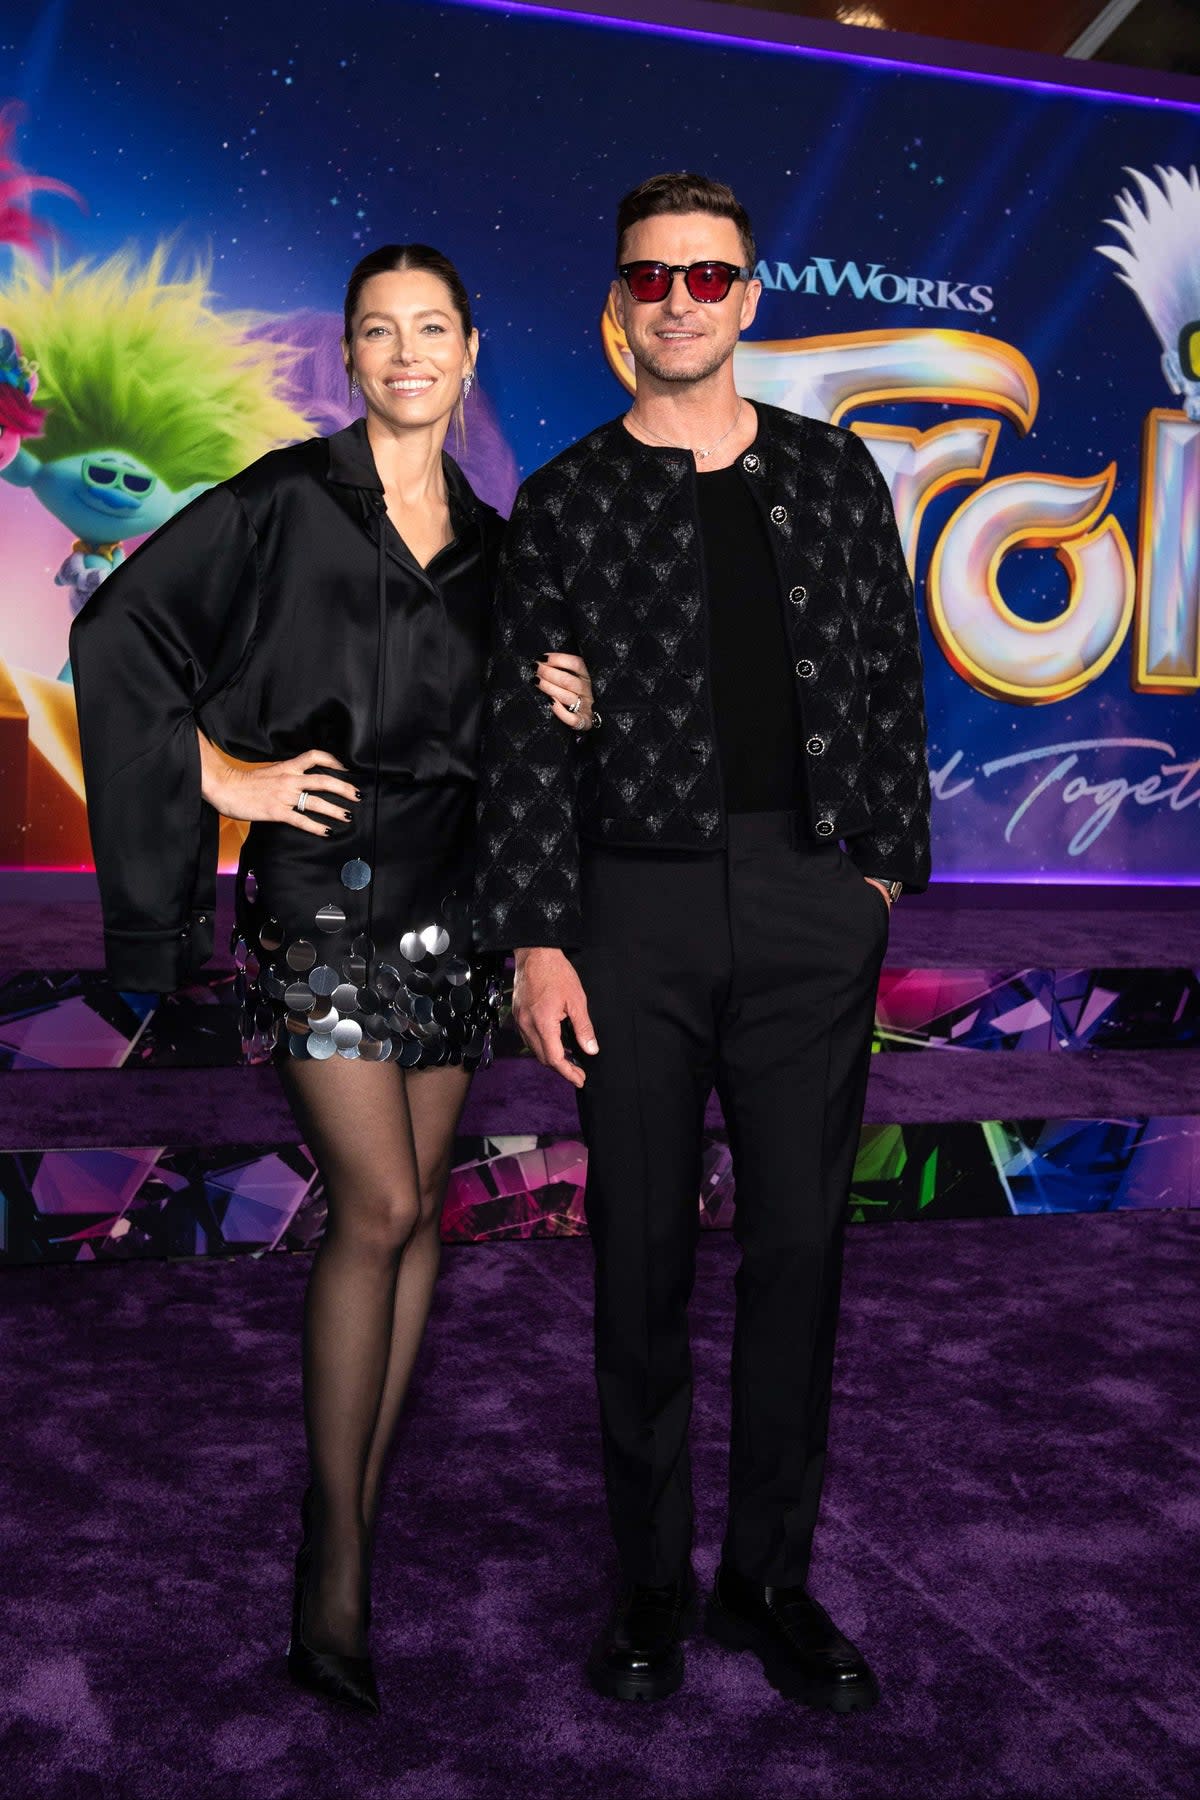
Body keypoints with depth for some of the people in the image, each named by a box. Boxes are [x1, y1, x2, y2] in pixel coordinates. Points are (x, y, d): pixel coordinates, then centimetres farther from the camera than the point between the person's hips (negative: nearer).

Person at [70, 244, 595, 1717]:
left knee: (418, 1204, 7)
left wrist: (550, 712, 1)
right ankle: (333, 1556, 3)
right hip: (323, 881, -5)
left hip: (448, 888, 6)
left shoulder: (486, 540, 15)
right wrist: (221, 774, -7)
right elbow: (118, 628, -3)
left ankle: (366, 1504, 22)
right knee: (381, 1208, -11)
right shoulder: (285, 500, -1)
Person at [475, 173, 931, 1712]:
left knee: (798, 1244, 6)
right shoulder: (564, 502, 6)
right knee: (641, 1254, 5)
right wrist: (536, 939, -5)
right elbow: (525, 730, 2)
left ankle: (771, 1579, 23)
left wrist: (885, 861, 6)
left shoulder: (832, 473, 12)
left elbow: (889, 677, 13)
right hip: (637, 901, -1)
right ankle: (650, 1581, 23)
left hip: (812, 900, 2)